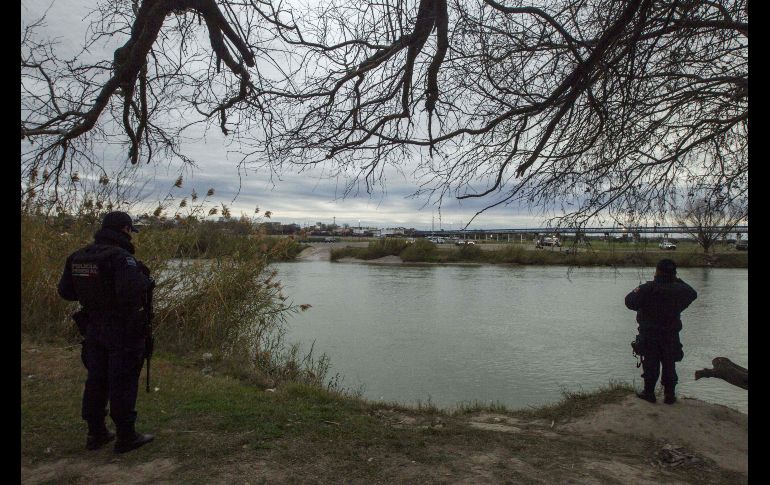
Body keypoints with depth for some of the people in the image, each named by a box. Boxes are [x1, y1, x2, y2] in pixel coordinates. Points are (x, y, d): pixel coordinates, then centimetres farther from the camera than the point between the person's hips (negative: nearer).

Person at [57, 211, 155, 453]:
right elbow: (131, 292, -31)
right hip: (123, 330, -7)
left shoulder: (78, 256, 4)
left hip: (93, 328, 7)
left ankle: (96, 434, 28)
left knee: (96, 381, 17)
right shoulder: (121, 257, -20)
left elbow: (65, 291, 10)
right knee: (123, 383, 3)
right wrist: (145, 280, -12)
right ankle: (126, 437, 13)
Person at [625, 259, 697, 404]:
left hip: (649, 334, -3)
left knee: (650, 364, 7)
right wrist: (678, 281, 24)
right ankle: (669, 395, 17)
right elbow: (693, 294, 18)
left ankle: (649, 393, 13)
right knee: (669, 365, 12)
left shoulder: (647, 289, -17)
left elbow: (630, 302, -20)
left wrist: (635, 292, -1)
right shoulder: (679, 290, -4)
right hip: (671, 335, 3)